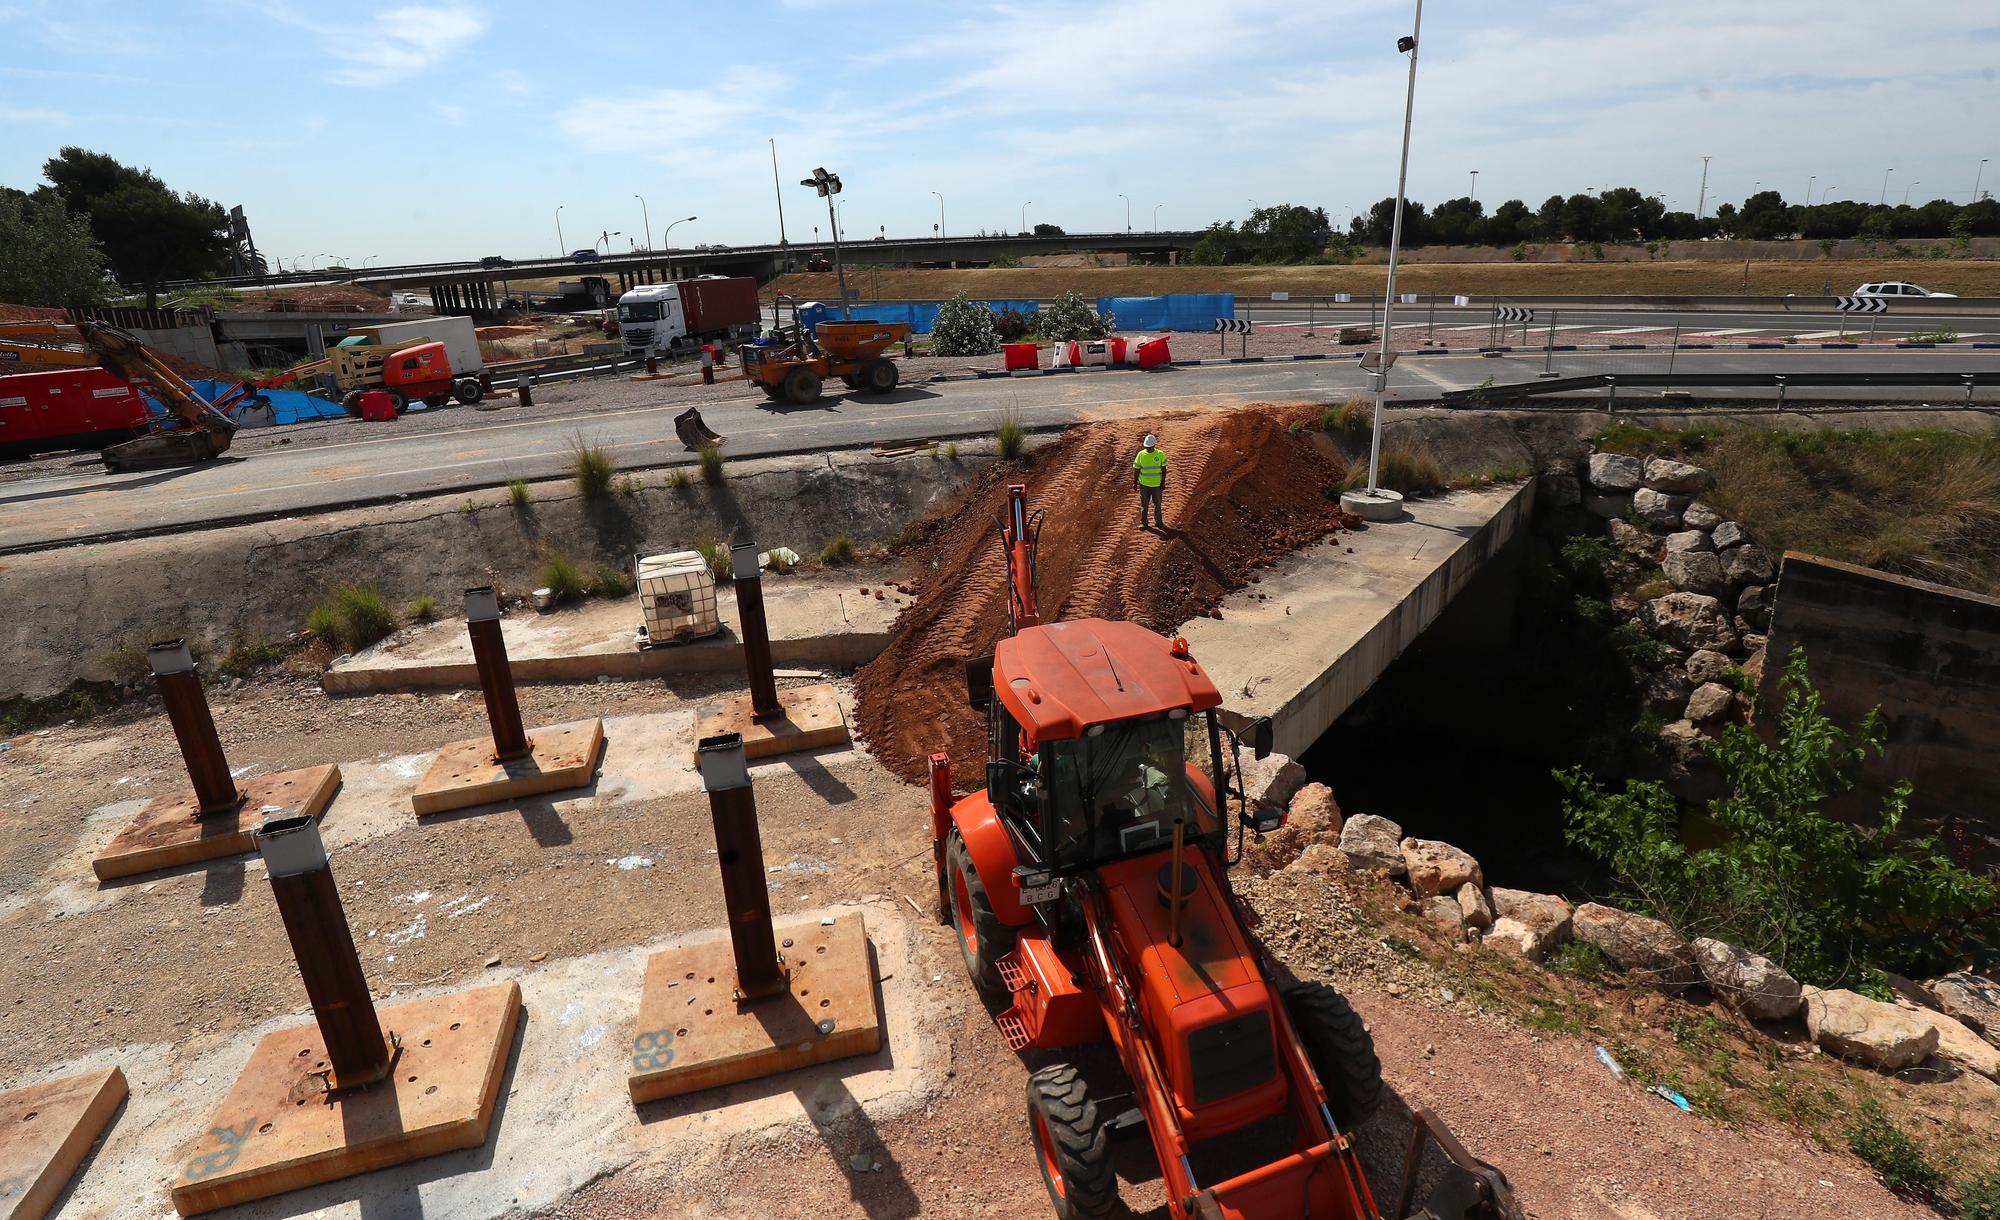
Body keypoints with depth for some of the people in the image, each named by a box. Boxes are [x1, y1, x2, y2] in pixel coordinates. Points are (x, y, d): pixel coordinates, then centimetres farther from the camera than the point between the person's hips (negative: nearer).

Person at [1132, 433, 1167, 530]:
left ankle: (1159, 522, 24)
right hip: (1144, 484, 0)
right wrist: (1135, 482, 0)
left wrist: (1163, 482, -3)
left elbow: (1164, 469, 0)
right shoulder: (1141, 455, -6)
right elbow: (1136, 469, 0)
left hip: (1157, 484, 1)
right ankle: (1143, 522, 20)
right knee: (1144, 504, 9)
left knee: (1157, 504, 12)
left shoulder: (1160, 454, -6)